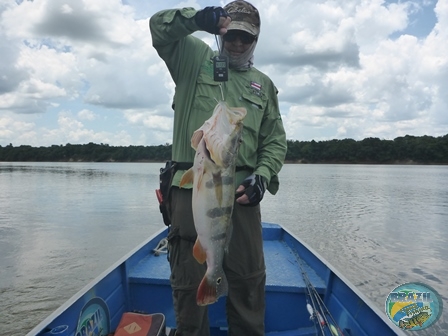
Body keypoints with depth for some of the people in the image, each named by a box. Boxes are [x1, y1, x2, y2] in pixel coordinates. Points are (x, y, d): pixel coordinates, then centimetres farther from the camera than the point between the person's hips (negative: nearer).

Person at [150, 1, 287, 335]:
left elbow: (275, 140, 13)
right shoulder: (195, 58, 13)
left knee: (249, 278, 9)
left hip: (241, 189, 2)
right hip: (191, 187, -2)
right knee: (189, 279, 7)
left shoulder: (263, 84, 17)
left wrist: (262, 176, -3)